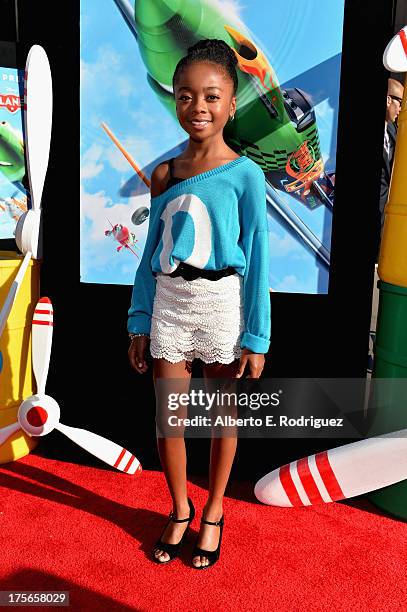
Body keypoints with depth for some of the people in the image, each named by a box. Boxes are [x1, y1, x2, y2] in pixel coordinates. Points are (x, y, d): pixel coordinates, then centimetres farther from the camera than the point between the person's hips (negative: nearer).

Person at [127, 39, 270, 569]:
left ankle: (213, 512, 35)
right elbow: (152, 253, 9)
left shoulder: (245, 175, -6)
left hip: (221, 303, -3)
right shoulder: (163, 174, 5)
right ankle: (179, 510, 34)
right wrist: (140, 323, 7)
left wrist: (256, 336, -8)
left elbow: (256, 258, -6)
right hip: (168, 302, 4)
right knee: (167, 418, 10)